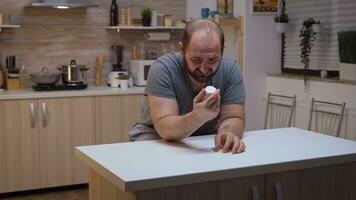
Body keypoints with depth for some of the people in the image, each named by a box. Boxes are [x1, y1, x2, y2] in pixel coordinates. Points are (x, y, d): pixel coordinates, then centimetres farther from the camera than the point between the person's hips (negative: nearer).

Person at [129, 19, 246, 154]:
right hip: (157, 136, -2)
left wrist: (227, 132, -36)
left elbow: (234, 119, -12)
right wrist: (197, 117, -49)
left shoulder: (231, 70, -13)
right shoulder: (162, 68, -22)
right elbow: (164, 129, -29)